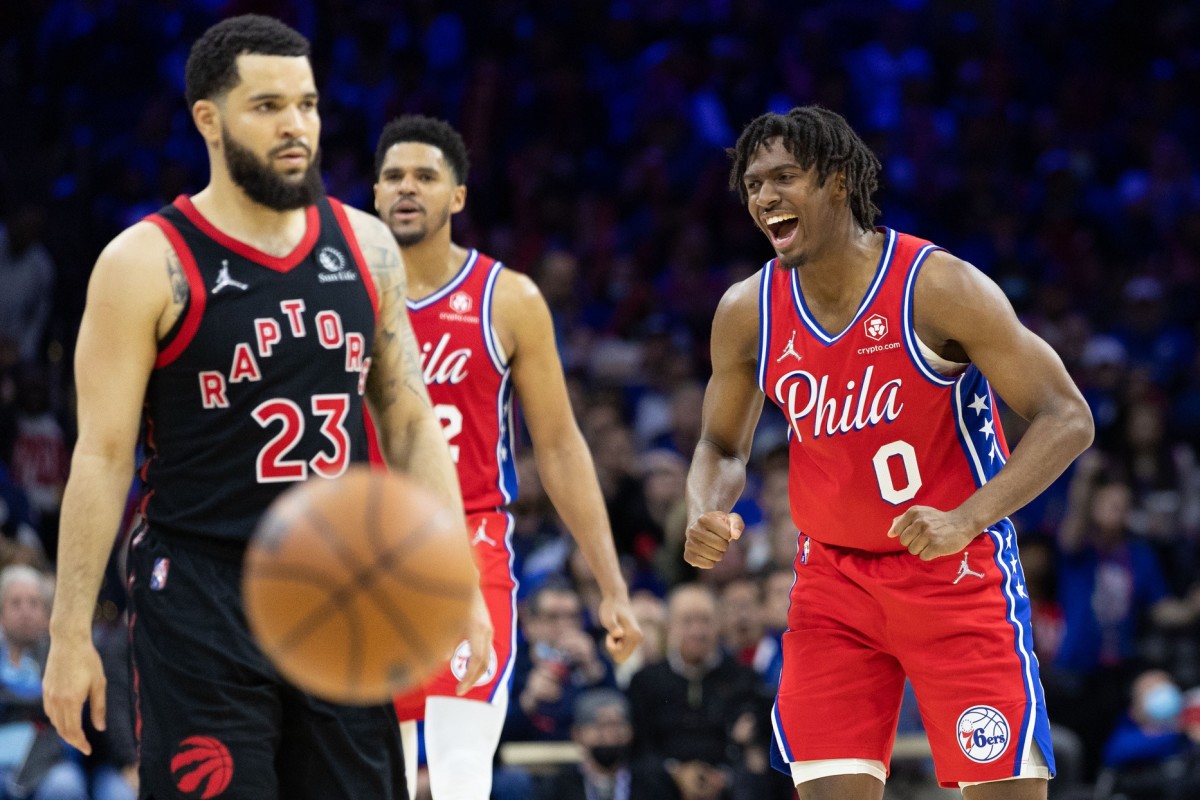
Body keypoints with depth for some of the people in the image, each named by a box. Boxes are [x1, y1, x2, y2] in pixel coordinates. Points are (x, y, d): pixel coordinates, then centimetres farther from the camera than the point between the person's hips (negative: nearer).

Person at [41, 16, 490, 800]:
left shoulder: (365, 246, 8)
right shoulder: (149, 263, -7)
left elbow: (410, 421, 12)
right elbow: (103, 454, -7)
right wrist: (71, 633, -10)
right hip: (206, 596, -5)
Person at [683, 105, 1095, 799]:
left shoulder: (937, 286, -17)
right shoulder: (748, 313, -2)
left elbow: (1067, 419, -16)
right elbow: (723, 448, 13)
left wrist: (965, 520, -29)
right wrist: (706, 519, -11)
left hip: (958, 577, -4)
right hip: (833, 583, 4)